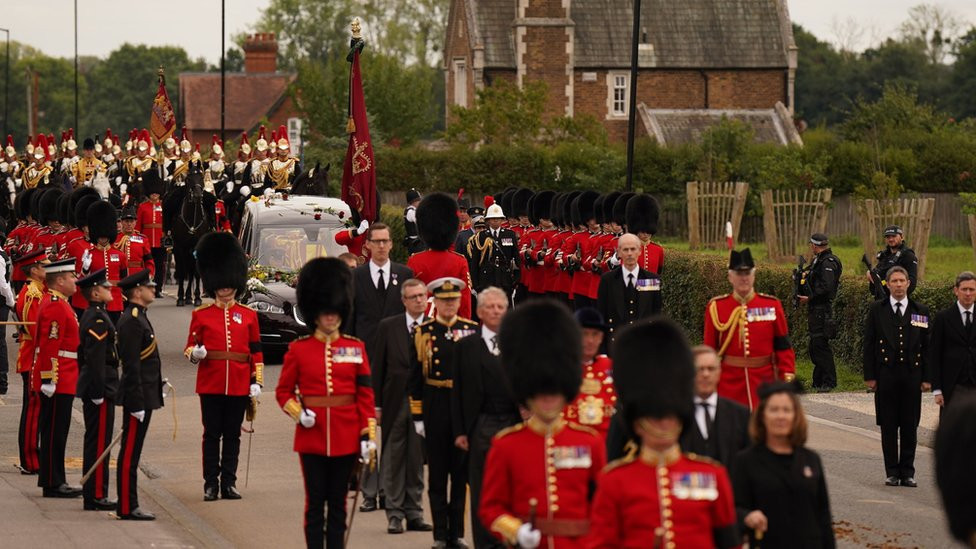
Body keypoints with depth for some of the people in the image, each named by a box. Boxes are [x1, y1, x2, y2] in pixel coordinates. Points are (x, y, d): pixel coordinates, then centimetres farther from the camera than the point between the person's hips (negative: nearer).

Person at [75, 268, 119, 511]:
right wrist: (98, 392, -23)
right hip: (101, 387, -10)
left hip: (91, 388, 10)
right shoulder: (98, 320, -18)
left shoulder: (91, 316, 13)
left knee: (95, 441, 14)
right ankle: (96, 497, -4)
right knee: (100, 442, -6)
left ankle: (93, 492, 20)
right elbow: (96, 359, -22)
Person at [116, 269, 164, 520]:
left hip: (145, 395, 10)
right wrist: (137, 403, -21)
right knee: (130, 453, -6)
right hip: (138, 396, -10)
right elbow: (131, 366, -20)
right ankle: (127, 508, -3)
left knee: (131, 452, 12)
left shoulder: (138, 318, 15)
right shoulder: (132, 321, -17)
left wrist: (158, 383, 23)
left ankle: (129, 506, 17)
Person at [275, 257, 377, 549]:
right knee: (315, 503, 2)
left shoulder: (355, 348, 5)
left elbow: (365, 395, 4)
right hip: (312, 436, -1)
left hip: (346, 437, 1)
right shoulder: (298, 349, 1)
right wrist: (298, 413, -13)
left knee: (338, 503, 7)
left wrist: (369, 436, -2)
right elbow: (283, 391, 6)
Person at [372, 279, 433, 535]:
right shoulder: (387, 327, 3)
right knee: (393, 459, 3)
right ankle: (394, 514, 8)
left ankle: (414, 513, 12)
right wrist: (376, 405, 0)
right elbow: (378, 367, 3)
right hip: (394, 401, 0)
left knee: (417, 459, 5)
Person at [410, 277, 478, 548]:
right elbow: (415, 378, 3)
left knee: (461, 470, 4)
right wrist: (417, 416, -1)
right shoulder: (423, 333, 2)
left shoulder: (472, 330, 4)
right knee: (437, 472, 4)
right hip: (435, 406, -1)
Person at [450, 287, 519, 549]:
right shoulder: (466, 346, 5)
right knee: (482, 489, 2)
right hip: (481, 426, -1)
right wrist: (459, 431, -3)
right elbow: (458, 391, 3)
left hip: (515, 424, 1)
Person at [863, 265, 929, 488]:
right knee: (888, 426, 2)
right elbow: (869, 344, 4)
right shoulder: (877, 310, 4)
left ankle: (907, 472, 11)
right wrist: (869, 376, -3)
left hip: (912, 375, 1)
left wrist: (927, 377, 1)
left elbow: (927, 346, 7)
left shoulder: (920, 311, 7)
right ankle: (892, 472, 10)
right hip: (885, 375, -1)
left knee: (910, 426, 3)